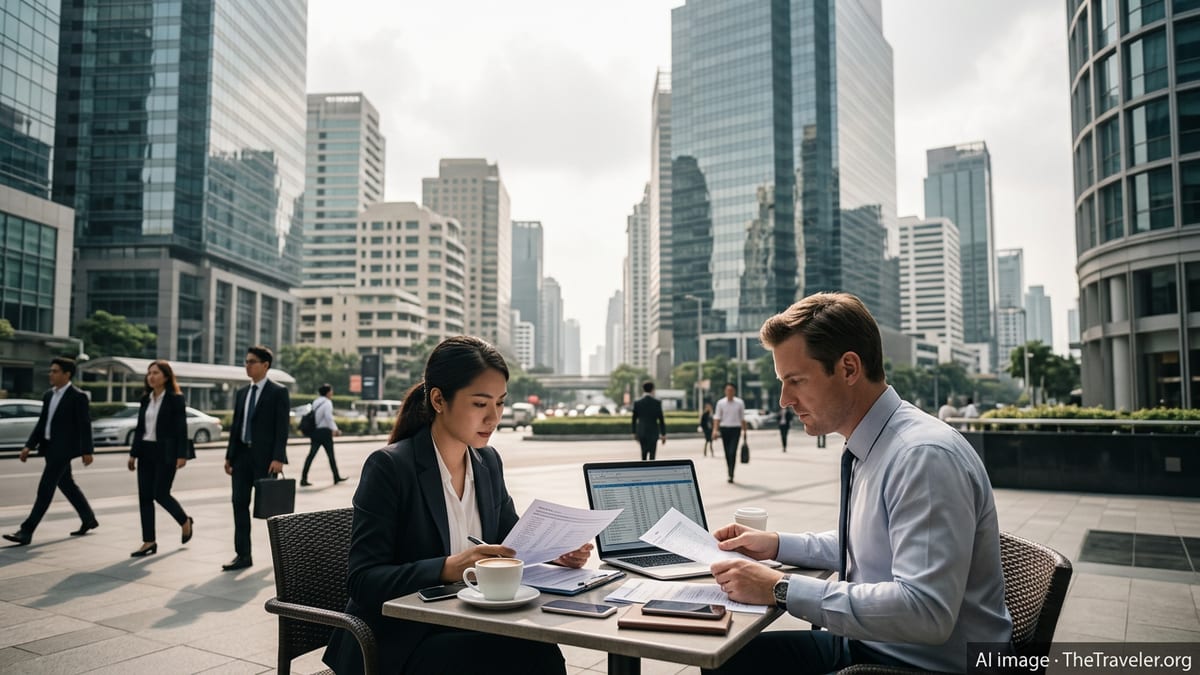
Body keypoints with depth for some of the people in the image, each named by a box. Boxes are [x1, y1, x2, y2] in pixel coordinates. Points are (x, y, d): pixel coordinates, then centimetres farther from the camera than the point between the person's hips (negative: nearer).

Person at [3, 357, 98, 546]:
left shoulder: (78, 396, -12)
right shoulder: (48, 395, 11)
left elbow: (85, 425, -13)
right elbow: (41, 423, 15)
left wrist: (87, 451, -14)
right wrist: (29, 446, 8)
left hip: (63, 448, -9)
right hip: (50, 446, 9)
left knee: (45, 488, -9)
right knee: (66, 485, 17)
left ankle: (27, 531, -7)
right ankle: (89, 519, 30)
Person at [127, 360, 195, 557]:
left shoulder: (176, 399, -7)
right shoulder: (145, 399, 11)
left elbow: (181, 429, -10)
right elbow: (139, 428, 14)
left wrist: (182, 455, -16)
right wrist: (133, 453, 11)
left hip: (166, 452, -6)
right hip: (146, 451, 7)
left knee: (161, 494, -6)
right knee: (144, 496, 4)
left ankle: (186, 521, 21)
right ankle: (149, 542, 11)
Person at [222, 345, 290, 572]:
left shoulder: (278, 392, -6)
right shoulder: (242, 393, 13)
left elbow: (282, 428, -11)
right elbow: (236, 425, 15)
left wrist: (278, 458, -19)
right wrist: (229, 455, 10)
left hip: (264, 456, -6)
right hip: (242, 454, 6)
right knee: (239, 503, 4)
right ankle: (243, 555, 10)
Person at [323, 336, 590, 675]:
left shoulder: (488, 461, 6)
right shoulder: (389, 467, -14)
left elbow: (511, 541, 13)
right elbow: (362, 581, -18)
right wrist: (448, 568, -33)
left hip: (466, 626, 6)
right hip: (398, 643, -6)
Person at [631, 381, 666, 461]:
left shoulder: (637, 403, -1)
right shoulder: (657, 402, -7)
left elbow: (634, 419, 5)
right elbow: (661, 419, -6)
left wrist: (634, 433, 16)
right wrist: (663, 434, 1)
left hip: (641, 432, 3)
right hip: (653, 432, -3)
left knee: (644, 452, 18)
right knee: (652, 454, 1)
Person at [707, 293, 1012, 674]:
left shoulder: (925, 456, -25)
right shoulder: (868, 448, 2)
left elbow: (925, 611, -31)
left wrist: (782, 590, -27)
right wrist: (778, 546, 7)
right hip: (866, 642, 8)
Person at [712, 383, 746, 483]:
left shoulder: (740, 403, 1)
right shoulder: (720, 403, 2)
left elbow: (742, 418, 6)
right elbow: (717, 417, 1)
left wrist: (744, 430, 5)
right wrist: (715, 430, -9)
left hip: (735, 429, -2)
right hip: (724, 429, 2)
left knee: (733, 452, -14)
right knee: (727, 453, 8)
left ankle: (731, 475, -12)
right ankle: (730, 474, 21)